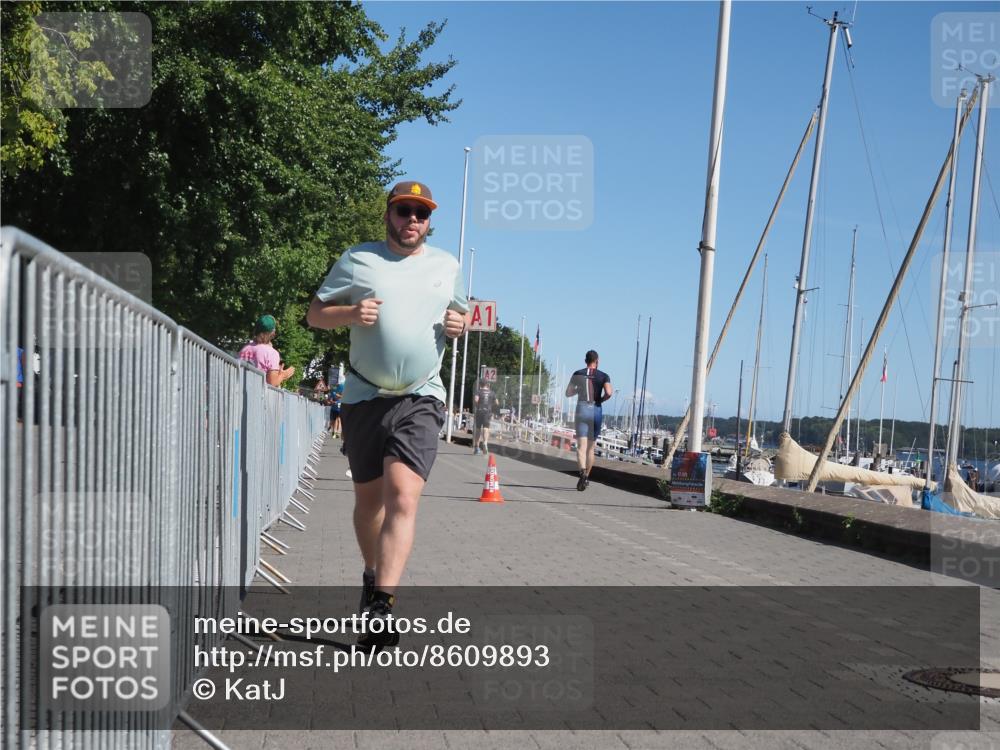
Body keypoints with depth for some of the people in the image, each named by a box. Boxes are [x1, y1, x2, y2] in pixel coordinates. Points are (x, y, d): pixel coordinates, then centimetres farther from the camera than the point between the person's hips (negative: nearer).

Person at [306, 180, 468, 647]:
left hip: (421, 399, 0)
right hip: (365, 397, 1)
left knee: (403, 497, -18)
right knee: (368, 498, 12)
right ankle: (373, 574, 37)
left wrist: (459, 324, 1)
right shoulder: (358, 260, 4)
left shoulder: (447, 266, 11)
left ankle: (380, 609, -23)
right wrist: (350, 313, -14)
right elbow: (315, 314, 6)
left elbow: (460, 312, 25)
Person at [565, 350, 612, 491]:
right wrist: (601, 400, 6)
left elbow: (568, 393, 9)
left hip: (581, 410, -1)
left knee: (581, 446, -9)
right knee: (591, 447, 14)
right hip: (596, 410, 1)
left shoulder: (578, 374, 5)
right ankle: (586, 477, 23)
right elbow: (609, 393, -14)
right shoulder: (603, 376, 2)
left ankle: (583, 472, -34)